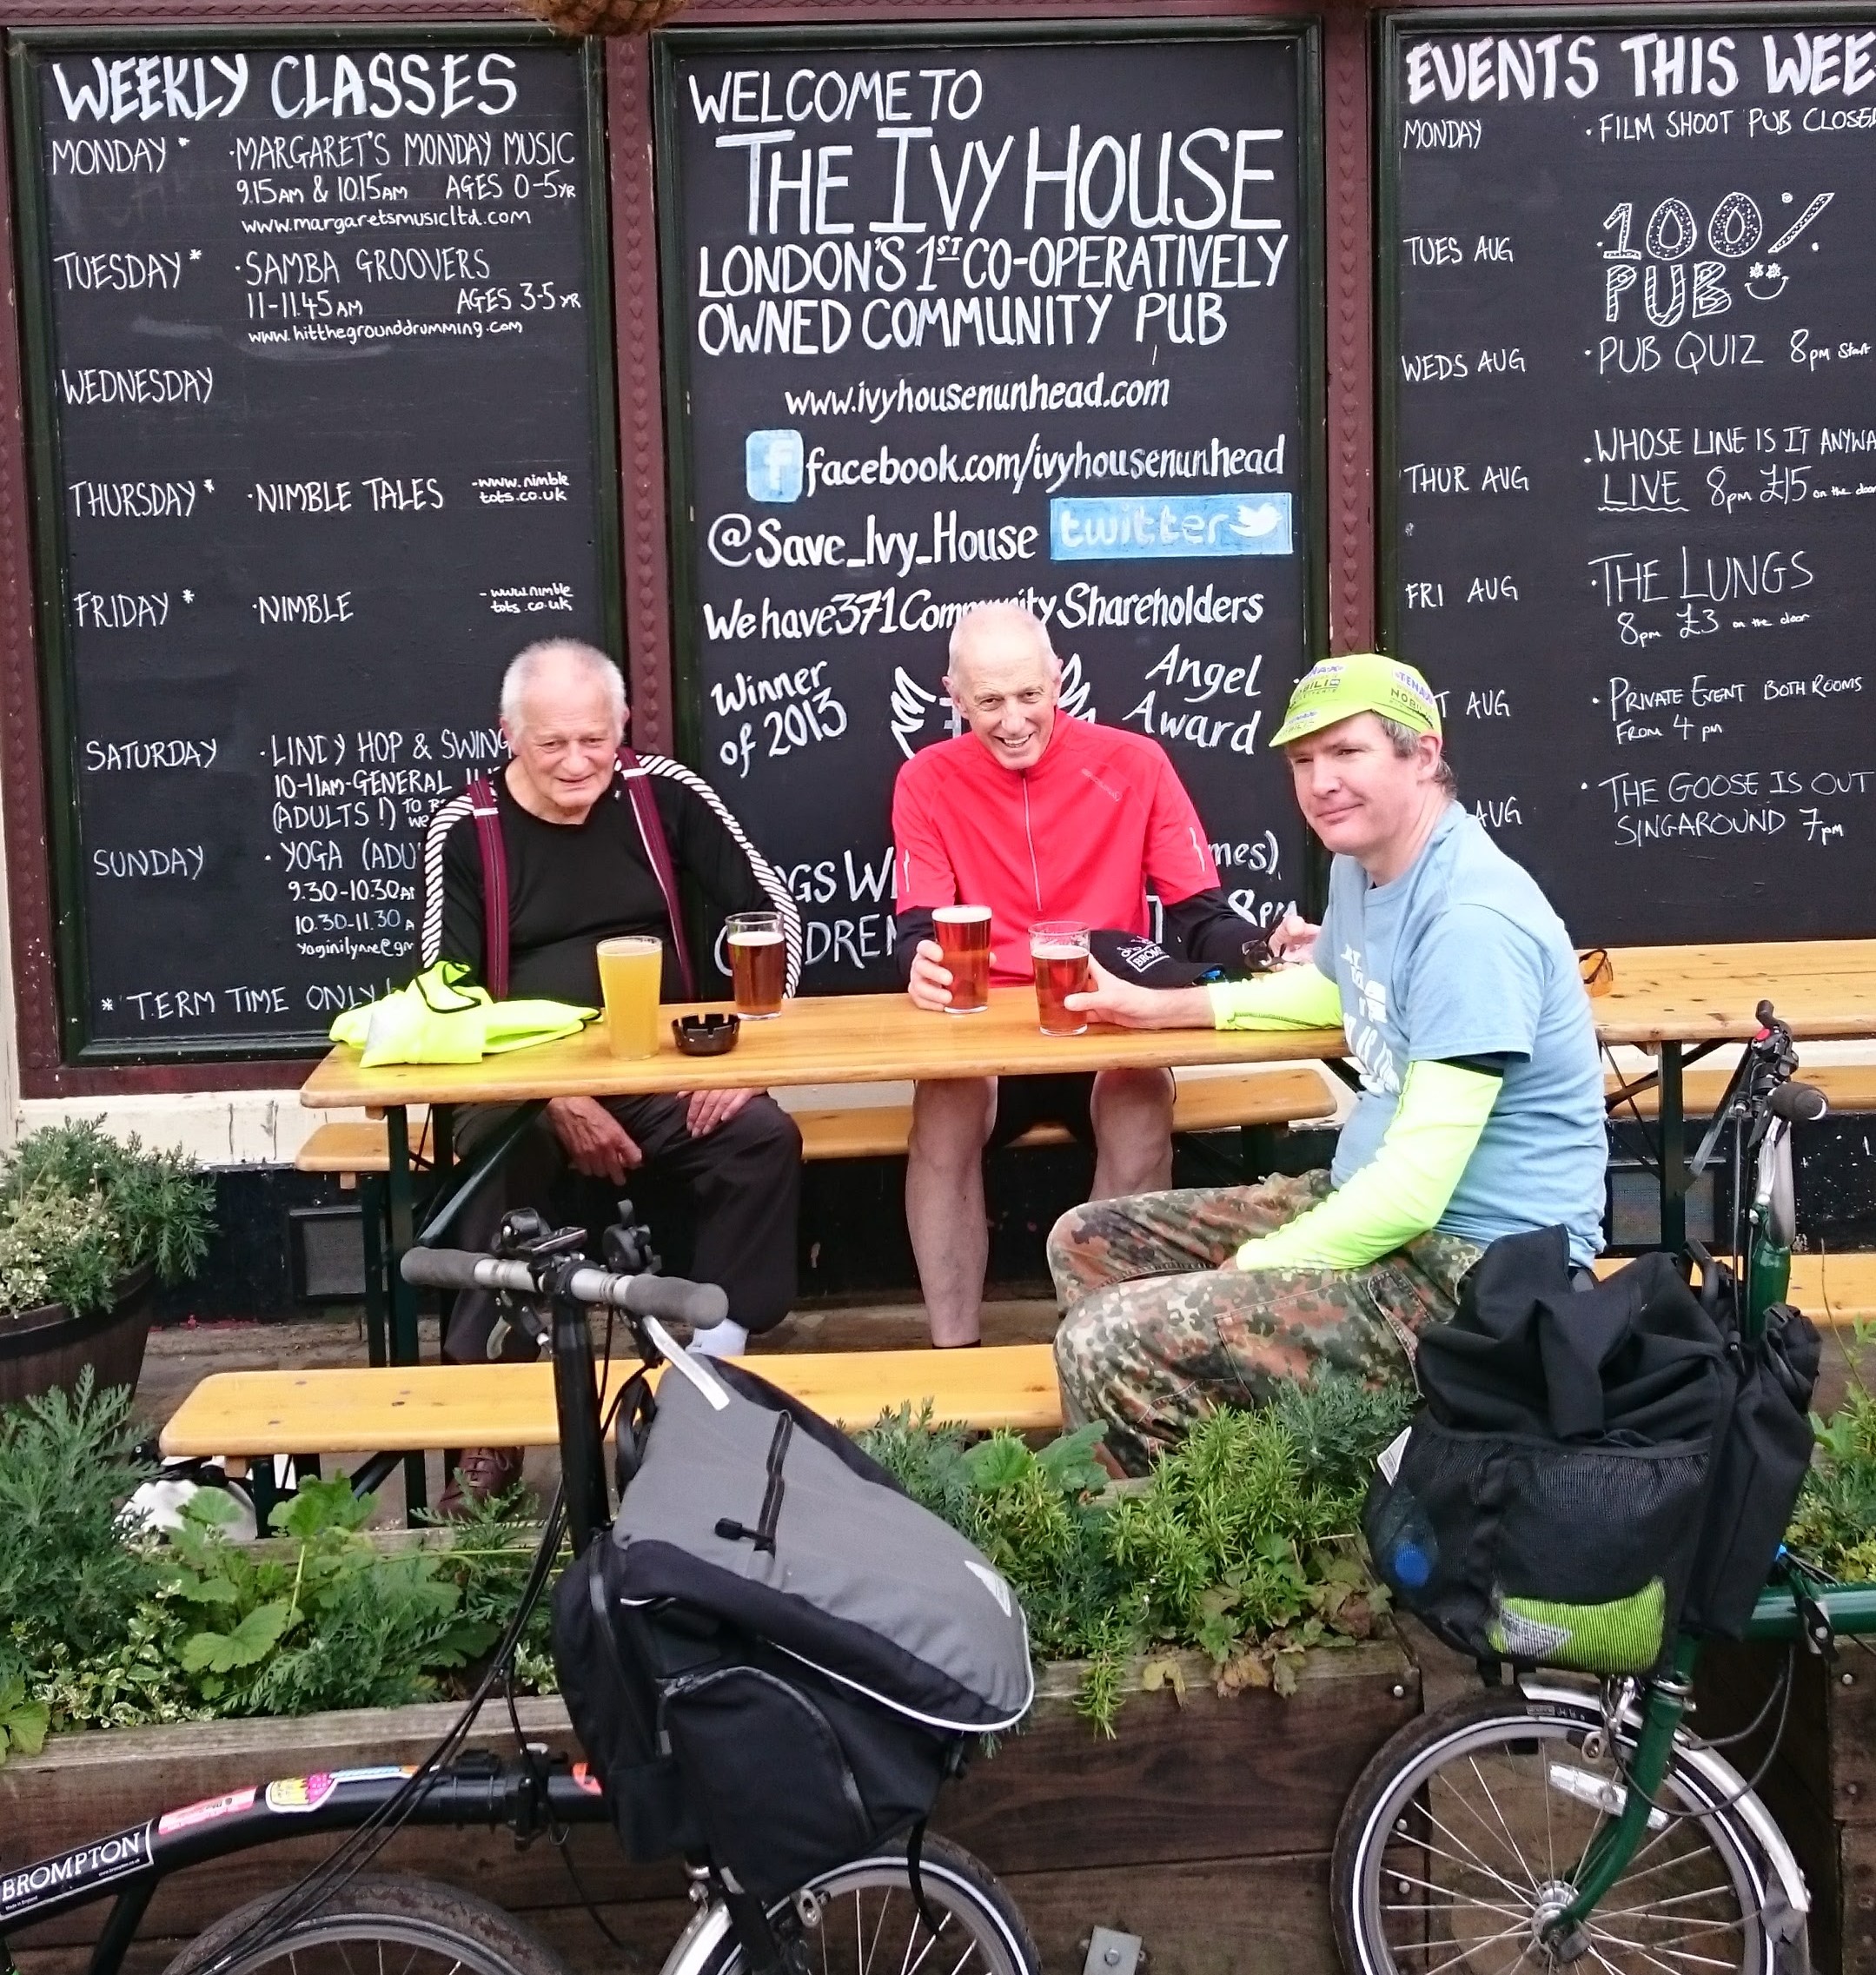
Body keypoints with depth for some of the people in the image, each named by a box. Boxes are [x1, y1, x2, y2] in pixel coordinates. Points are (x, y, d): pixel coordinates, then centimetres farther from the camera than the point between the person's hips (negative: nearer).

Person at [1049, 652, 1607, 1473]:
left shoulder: (1473, 916, -23)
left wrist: (1245, 1273, -17)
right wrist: (1164, 1006, 25)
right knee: (1087, 1245, 11)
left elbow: (1418, 1185, -27)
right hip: (1371, 1200, 10)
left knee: (1107, 1345, -24)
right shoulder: (1360, 861, 7)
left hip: (1478, 1260, -10)